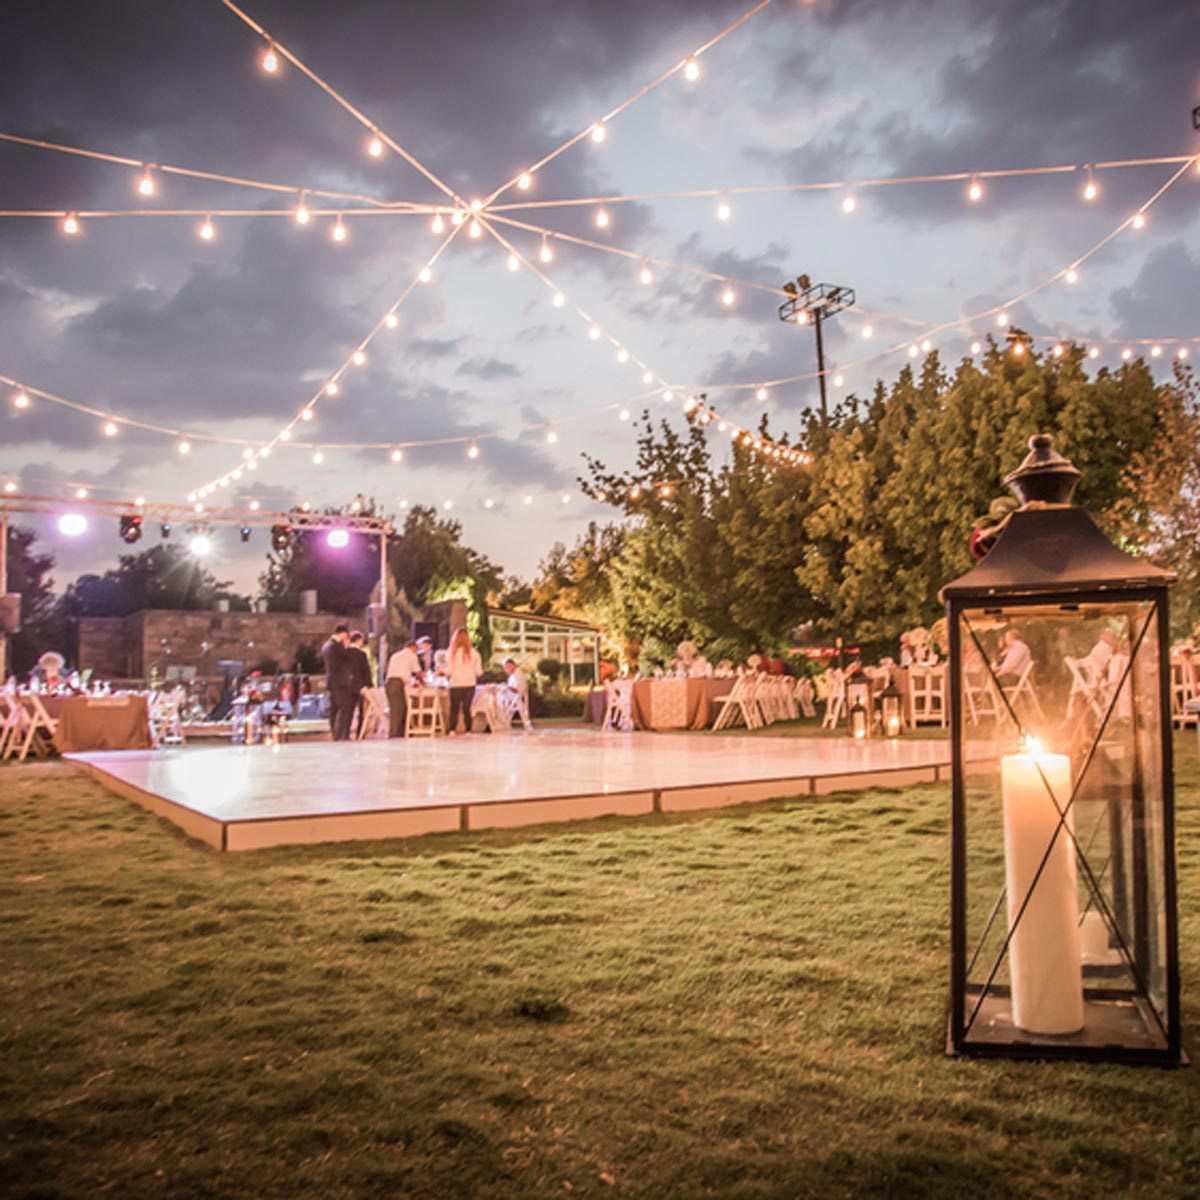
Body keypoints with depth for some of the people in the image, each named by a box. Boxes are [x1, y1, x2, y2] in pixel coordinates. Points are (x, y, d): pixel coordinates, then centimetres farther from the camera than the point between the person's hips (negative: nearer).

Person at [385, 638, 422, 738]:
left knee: (394, 710, 9)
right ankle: (394, 736, -11)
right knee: (398, 711, -8)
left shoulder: (395, 655, 27)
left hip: (389, 682, 7)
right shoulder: (411, 655, 8)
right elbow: (417, 672, 9)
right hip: (399, 684, -7)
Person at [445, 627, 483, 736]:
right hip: (470, 684, 1)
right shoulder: (473, 652, -3)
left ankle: (452, 731, -3)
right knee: (466, 708, 12)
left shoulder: (452, 652, -7)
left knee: (454, 708, 10)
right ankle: (468, 731, 7)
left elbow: (449, 671, -6)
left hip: (456, 685, -1)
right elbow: (479, 671, 0)